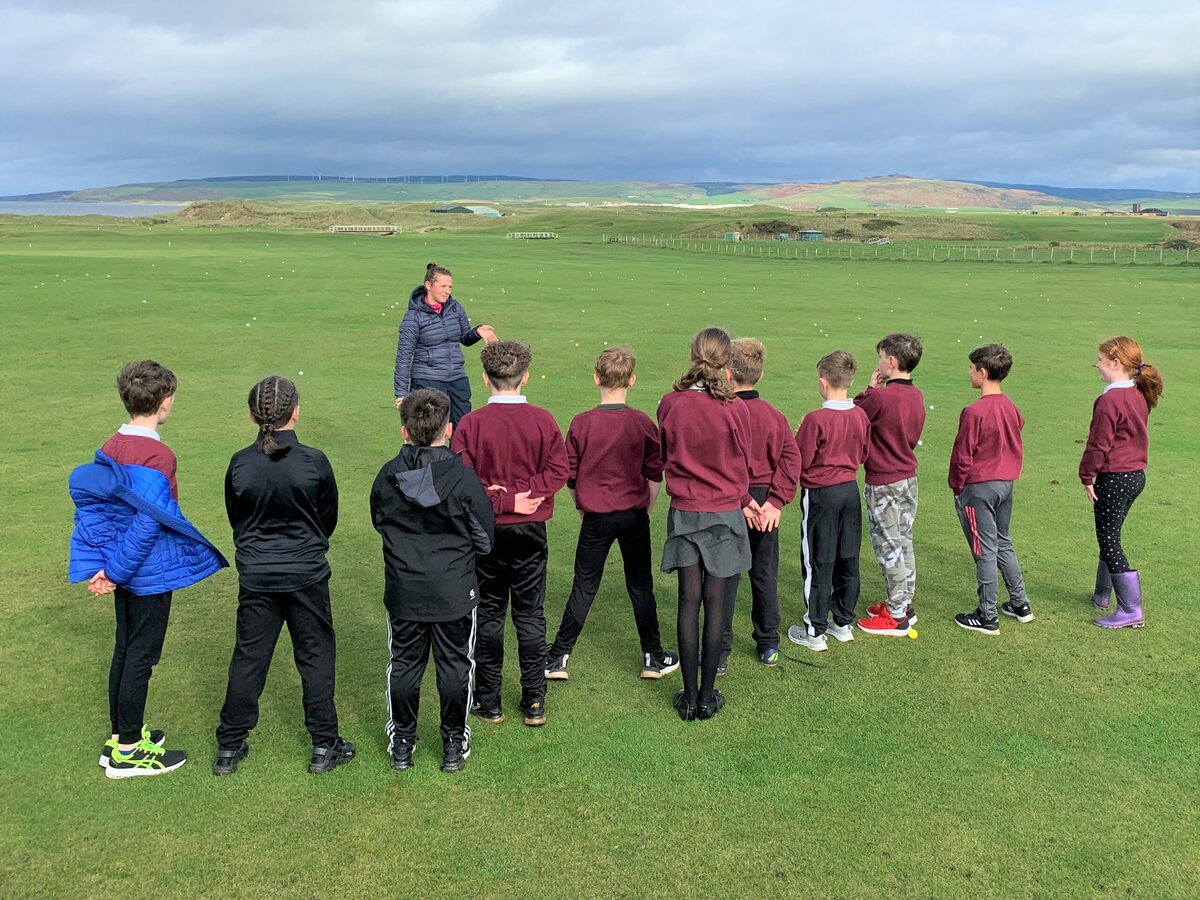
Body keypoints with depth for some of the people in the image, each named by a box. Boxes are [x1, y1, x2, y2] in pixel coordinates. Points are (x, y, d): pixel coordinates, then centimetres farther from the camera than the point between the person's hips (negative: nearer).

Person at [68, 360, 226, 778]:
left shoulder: (110, 448, 2)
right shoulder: (157, 457, -22)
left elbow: (88, 500, 1)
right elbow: (150, 522, -26)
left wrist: (95, 566, -3)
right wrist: (117, 572, -16)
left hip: (126, 571, 8)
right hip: (150, 574, -8)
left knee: (125, 650, 19)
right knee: (141, 658, 4)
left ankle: (121, 736, 33)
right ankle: (127, 752, 16)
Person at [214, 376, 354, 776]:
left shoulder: (239, 464, -8)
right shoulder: (313, 461, -13)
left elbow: (234, 518, 5)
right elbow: (329, 517, 1)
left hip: (255, 576, 2)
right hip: (306, 574, -2)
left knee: (248, 657, 13)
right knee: (316, 656, 10)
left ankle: (229, 747, 23)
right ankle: (324, 746, 17)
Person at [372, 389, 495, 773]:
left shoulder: (387, 476, -8)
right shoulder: (463, 477, -16)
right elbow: (485, 538, -6)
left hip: (403, 593, 2)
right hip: (454, 593, -2)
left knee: (403, 664, 17)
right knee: (454, 666, 13)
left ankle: (401, 742, 29)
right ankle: (454, 745, 25)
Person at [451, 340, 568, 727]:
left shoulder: (471, 423, -10)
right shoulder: (543, 420, -6)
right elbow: (558, 469, -10)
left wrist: (503, 500, -11)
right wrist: (523, 494, -13)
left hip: (487, 530, -1)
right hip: (531, 530, 1)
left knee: (489, 615, 10)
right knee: (531, 615, 11)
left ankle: (488, 702, 18)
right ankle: (534, 702, 16)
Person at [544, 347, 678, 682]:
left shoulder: (581, 423, -9)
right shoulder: (643, 423, -6)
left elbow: (570, 477, -1)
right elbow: (655, 476, 1)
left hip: (597, 518, -1)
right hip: (634, 515, 1)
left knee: (584, 588, 8)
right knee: (641, 586, 13)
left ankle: (557, 658, 12)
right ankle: (653, 658, 22)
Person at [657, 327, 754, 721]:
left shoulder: (670, 404, -7)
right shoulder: (735, 410, -13)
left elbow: (666, 456, 5)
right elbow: (742, 464, 0)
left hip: (684, 512, 2)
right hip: (726, 514, -2)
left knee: (689, 602, 8)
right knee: (715, 604, 6)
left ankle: (689, 697, 14)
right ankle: (708, 696, 14)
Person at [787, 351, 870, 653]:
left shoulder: (816, 419, -21)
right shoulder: (861, 416, -2)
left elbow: (800, 461, -16)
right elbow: (862, 454, 10)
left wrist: (799, 435, 0)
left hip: (821, 494, -6)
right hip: (851, 490, 6)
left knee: (818, 564, 3)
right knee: (848, 560, 15)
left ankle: (815, 632, 10)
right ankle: (844, 623, 26)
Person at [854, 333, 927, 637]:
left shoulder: (880, 397, -22)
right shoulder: (916, 396, 4)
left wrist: (870, 388, -7)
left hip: (883, 483, -8)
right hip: (909, 477, 8)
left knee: (888, 548, 1)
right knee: (903, 544, 17)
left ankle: (896, 617, 9)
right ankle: (903, 604, 29)